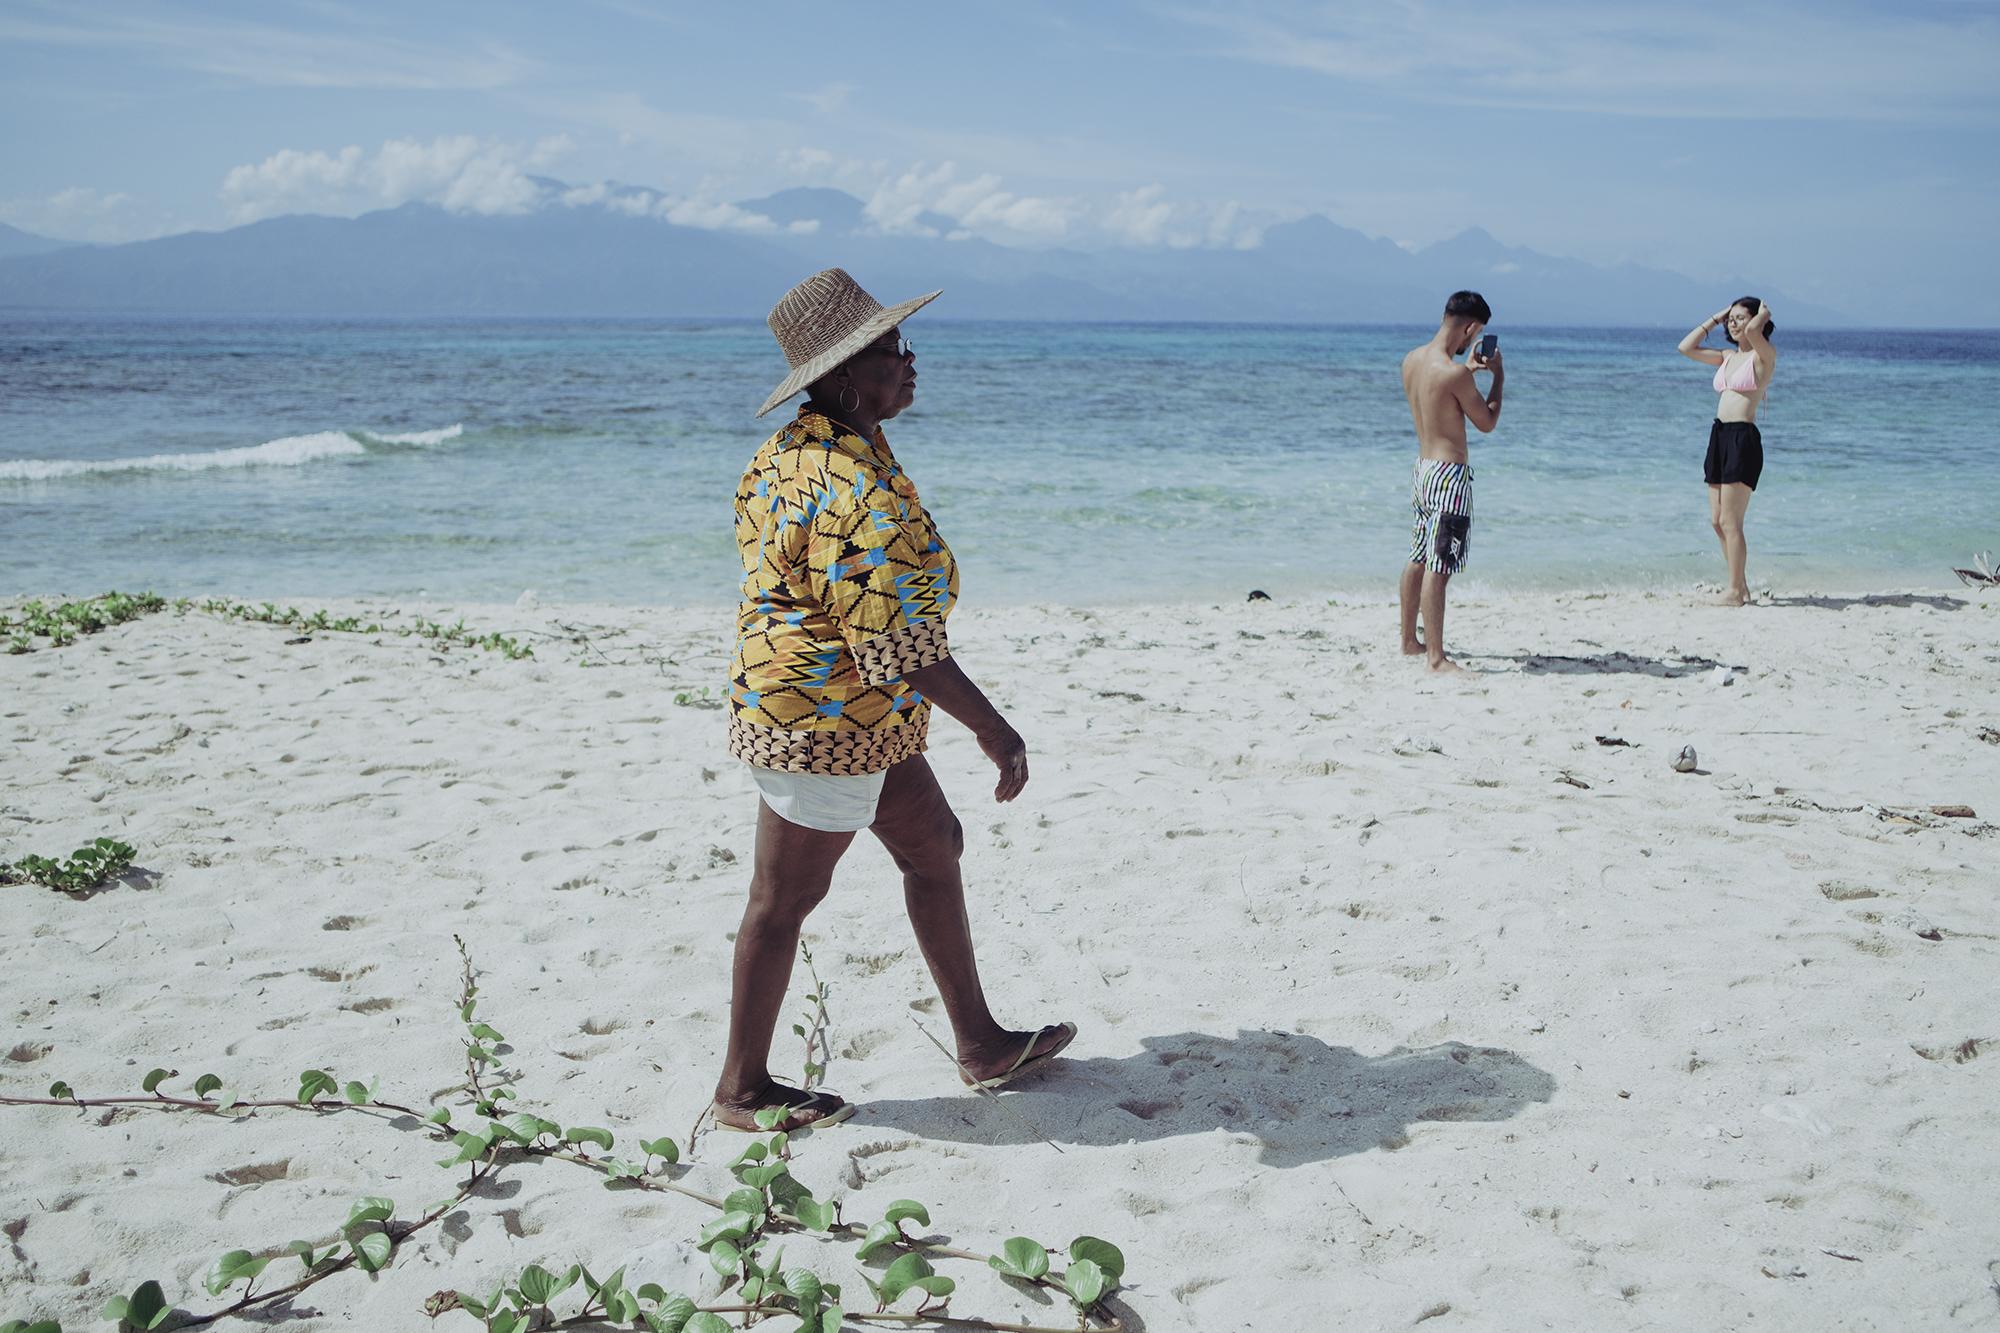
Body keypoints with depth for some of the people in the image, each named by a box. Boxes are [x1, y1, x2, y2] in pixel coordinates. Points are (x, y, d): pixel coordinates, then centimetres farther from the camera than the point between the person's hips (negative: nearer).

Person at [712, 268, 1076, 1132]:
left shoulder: (795, 448, 5)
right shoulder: (858, 489, -27)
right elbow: (895, 644, -29)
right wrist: (993, 728, -21)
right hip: (823, 719, -10)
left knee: (933, 847, 18)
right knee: (785, 898, 4)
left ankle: (980, 1044, 30)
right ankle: (743, 1090, 21)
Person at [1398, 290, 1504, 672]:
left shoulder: (1411, 360, 4)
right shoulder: (1453, 373, -21)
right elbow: (1487, 423, -8)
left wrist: (1468, 369, 22)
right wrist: (1498, 377, 3)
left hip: (1423, 466, 9)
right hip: (1449, 473, -9)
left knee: (1418, 559, 19)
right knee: (1438, 567, -8)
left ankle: (1410, 640, 30)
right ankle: (1436, 657, -7)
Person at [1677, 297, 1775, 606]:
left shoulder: (1764, 356, -4)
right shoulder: (1728, 358, 17)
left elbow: (1753, 331, -26)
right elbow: (1686, 348, 18)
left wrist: (1764, 314, -5)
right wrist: (1714, 318, 16)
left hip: (1743, 438, -8)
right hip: (1719, 437, 8)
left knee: (1730, 522, -8)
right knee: (1717, 521, 9)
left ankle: (1734, 592, -3)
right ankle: (1741, 586, 18)